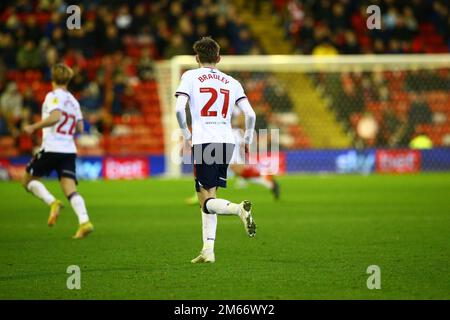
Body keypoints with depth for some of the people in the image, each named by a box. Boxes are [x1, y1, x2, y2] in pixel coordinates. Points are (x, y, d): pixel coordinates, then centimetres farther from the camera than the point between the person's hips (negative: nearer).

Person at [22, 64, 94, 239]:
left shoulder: (53, 96, -4)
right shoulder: (73, 101, 16)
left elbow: (55, 117, -21)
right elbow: (80, 127, 16)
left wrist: (34, 127, -14)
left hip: (51, 148, -6)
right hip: (69, 150, 6)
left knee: (28, 180, 10)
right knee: (71, 190, -4)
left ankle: (52, 202, -12)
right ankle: (84, 221, -25)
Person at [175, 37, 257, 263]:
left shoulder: (190, 76, 4)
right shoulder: (231, 82, 13)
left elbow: (179, 109, -10)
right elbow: (250, 114, 5)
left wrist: (186, 135, 4)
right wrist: (248, 139, 21)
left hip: (203, 142, -4)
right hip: (227, 141, 4)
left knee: (206, 201, -3)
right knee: (209, 198, 14)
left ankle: (239, 209, -33)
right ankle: (208, 251, 9)